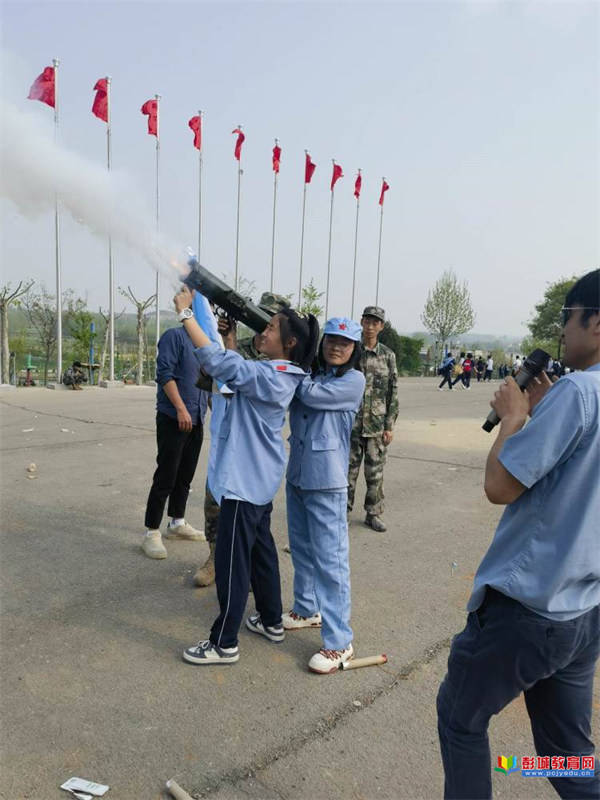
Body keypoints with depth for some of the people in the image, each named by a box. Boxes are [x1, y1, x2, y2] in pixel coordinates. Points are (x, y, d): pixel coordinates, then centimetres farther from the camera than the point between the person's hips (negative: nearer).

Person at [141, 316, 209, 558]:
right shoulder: (175, 336, -7)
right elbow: (165, 374, -16)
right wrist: (181, 408, -21)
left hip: (196, 420, 8)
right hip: (173, 419, -7)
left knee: (185, 475, 14)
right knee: (165, 477, -5)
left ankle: (177, 523, 28)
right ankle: (151, 533, 4)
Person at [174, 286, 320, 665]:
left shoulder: (268, 375, -22)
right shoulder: (281, 375, 6)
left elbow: (216, 360, -28)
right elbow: (235, 368, 20)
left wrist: (186, 312, -21)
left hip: (246, 479, -10)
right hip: (261, 478, 10)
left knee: (233, 561, 1)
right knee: (261, 549, 21)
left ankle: (224, 644, 14)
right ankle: (271, 621, 36)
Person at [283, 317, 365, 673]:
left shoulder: (353, 380, -8)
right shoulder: (310, 374, 11)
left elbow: (310, 395, -20)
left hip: (326, 482, -7)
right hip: (297, 475, 7)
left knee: (330, 558, -5)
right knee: (301, 549, 19)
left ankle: (339, 641, 3)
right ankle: (307, 609, 38)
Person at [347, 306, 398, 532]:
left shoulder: (388, 355, 3)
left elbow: (393, 393, 3)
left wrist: (390, 426, -2)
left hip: (377, 424, 1)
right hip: (351, 422, -1)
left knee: (375, 471, 8)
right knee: (348, 468, 5)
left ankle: (373, 514, 22)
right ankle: (343, 510, 19)